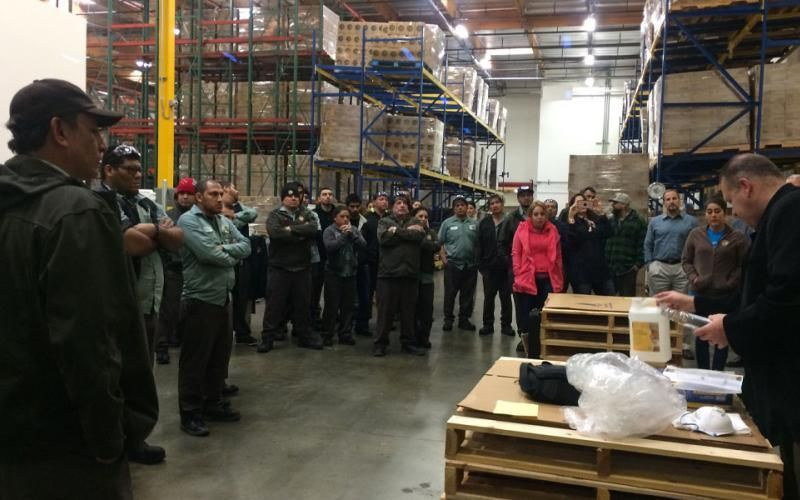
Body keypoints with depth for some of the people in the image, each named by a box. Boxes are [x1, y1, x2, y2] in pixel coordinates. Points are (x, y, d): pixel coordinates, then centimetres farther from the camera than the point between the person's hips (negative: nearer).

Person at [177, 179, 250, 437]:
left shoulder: (225, 221, 12)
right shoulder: (189, 220, -12)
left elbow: (246, 246, 3)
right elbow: (208, 254, -22)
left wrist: (225, 249, -15)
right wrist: (231, 257, -4)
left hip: (223, 298, 8)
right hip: (200, 300, -8)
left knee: (220, 356, 16)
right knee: (195, 359, 2)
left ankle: (214, 403, 30)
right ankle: (190, 413, 12)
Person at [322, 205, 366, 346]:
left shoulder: (354, 229, 6)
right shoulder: (329, 230, -4)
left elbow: (363, 244, -5)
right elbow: (329, 247, -19)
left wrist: (351, 234, -15)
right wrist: (343, 235, -18)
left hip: (350, 272, 4)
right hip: (333, 272, -4)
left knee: (348, 305, 8)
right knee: (332, 305, -2)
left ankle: (345, 334, 17)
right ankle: (328, 335, 9)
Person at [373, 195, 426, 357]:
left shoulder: (414, 222, 12)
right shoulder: (385, 221, 7)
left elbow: (420, 235, -9)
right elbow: (384, 238, -13)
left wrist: (397, 232, -10)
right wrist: (408, 232, -9)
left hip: (410, 272, 2)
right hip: (389, 272, -2)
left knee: (408, 310, 10)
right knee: (385, 310, 2)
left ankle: (408, 342, 21)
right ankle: (380, 343, 12)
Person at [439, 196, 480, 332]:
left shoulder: (474, 224, 7)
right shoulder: (447, 223, 1)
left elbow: (479, 244, 10)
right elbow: (440, 243, 1)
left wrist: (478, 259, 1)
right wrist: (444, 259, -7)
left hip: (470, 265, 2)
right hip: (452, 264, -2)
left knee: (468, 294, 7)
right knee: (450, 294, 2)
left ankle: (464, 319, 18)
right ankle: (448, 319, 11)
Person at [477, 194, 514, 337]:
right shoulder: (484, 223, 4)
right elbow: (479, 246, 3)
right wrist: (481, 265, -1)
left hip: (506, 267, -2)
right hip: (489, 267, 2)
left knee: (506, 298, 8)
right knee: (488, 297, 9)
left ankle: (506, 325, 18)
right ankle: (488, 325, 18)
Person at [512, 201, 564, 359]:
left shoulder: (552, 230, 8)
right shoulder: (522, 229, 2)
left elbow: (558, 255, 11)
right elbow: (515, 253, 3)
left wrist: (559, 280, 7)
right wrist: (518, 275, -5)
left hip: (548, 279, 2)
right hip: (527, 279, -2)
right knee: (529, 316, 2)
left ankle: (538, 352, 11)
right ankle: (532, 353, 14)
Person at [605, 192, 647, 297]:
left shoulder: (638, 221, -3)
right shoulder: (610, 221, 12)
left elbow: (642, 244, -7)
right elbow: (603, 241, 12)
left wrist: (638, 264, -11)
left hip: (628, 269, -5)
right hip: (610, 268, 5)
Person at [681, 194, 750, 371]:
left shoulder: (738, 238, 0)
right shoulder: (696, 234, 6)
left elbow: (744, 265, -2)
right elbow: (686, 261, 10)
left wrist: (730, 283, -13)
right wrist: (694, 278, -5)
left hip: (726, 295, -2)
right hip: (699, 293, 2)